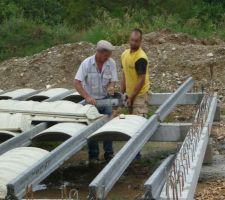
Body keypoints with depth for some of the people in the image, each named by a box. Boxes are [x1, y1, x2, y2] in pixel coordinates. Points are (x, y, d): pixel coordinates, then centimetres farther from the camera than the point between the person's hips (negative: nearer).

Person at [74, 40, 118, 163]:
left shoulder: (111, 63, -9)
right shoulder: (87, 63, -17)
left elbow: (113, 81, -2)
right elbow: (77, 83, -19)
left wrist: (111, 87, -26)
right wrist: (87, 97, -30)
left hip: (105, 99, 2)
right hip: (91, 100, -2)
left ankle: (109, 154, 12)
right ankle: (93, 155, 14)